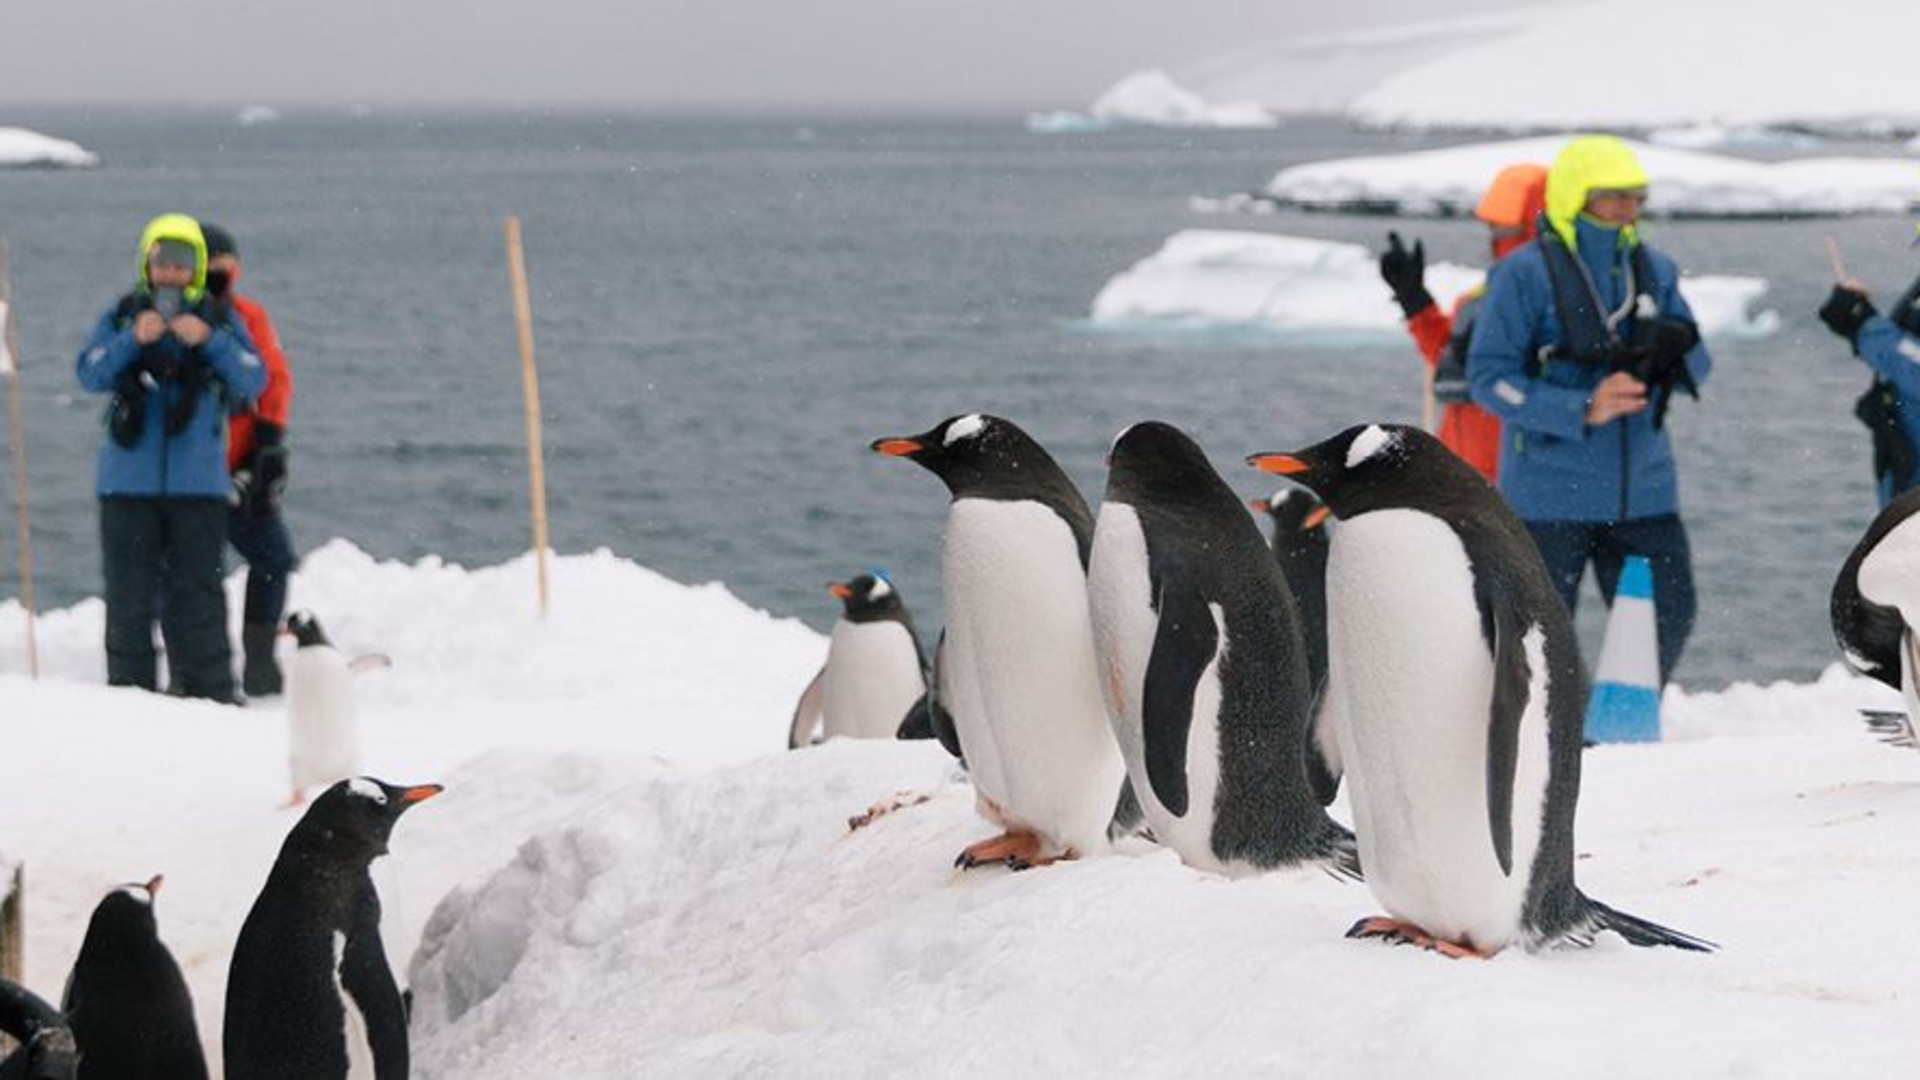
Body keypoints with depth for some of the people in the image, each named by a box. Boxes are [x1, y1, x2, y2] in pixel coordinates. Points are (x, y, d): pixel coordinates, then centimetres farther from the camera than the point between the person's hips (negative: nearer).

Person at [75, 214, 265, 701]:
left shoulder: (219, 320, 7)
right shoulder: (122, 316, 7)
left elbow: (253, 382, -3)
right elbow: (89, 373, -4)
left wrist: (210, 341, -17)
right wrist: (133, 340, -19)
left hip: (198, 482, -1)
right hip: (128, 480, 1)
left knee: (197, 592, -1)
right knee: (129, 592, 4)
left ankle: (211, 691, 3)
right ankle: (130, 688, 11)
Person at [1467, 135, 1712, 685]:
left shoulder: (1653, 270, 9)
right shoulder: (1525, 274, -9)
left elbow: (1696, 372, 13)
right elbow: (1490, 377, -12)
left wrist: (1679, 348, -13)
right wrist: (1582, 410, -23)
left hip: (1641, 490, 5)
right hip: (1551, 492, -5)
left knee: (1668, 618, 6)